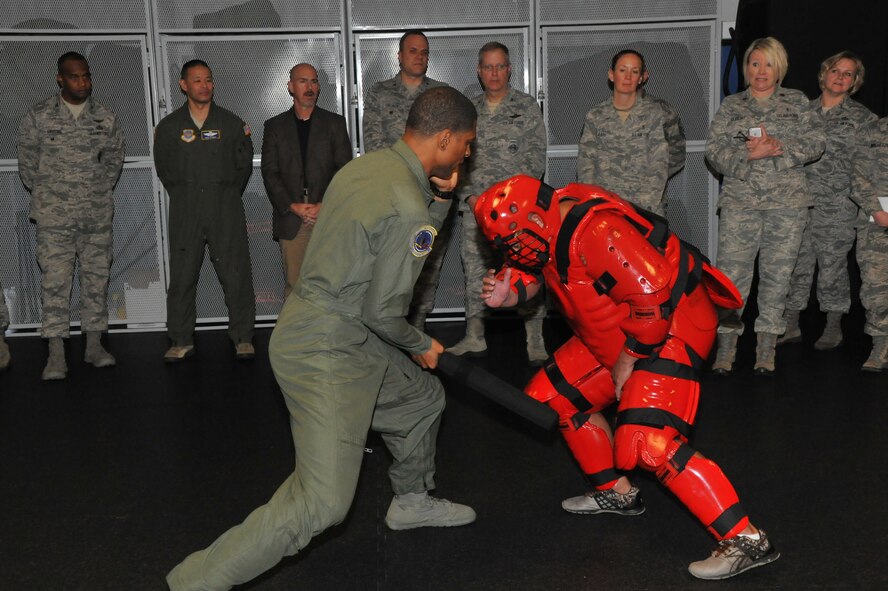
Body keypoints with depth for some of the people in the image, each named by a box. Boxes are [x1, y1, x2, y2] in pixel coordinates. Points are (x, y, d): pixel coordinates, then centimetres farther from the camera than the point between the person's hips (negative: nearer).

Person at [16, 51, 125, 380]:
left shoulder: (106, 118, 5)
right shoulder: (38, 116, -1)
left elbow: (115, 157, 15)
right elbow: (27, 159, 8)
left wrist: (102, 190, 11)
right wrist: (43, 193, 9)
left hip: (98, 215, 2)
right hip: (55, 217, -2)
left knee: (97, 279, 7)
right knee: (55, 281, -4)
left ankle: (94, 345, 16)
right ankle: (56, 354, -1)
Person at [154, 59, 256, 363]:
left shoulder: (232, 123, 6)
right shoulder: (169, 126, 7)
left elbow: (244, 164, 14)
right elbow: (164, 169, 15)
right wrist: (183, 198, 13)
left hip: (226, 210, -1)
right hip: (185, 212, 1)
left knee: (235, 274, -3)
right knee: (182, 276, 2)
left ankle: (242, 338, 8)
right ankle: (181, 341, 12)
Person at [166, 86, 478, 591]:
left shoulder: (368, 166, 6)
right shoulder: (407, 207, -22)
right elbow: (384, 312, -18)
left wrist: (441, 199, 8)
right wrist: (422, 346, 1)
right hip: (328, 354, -10)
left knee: (423, 398, 27)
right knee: (323, 502, -9)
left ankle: (413, 501, 50)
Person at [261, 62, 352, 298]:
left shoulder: (334, 123, 10)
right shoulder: (275, 126, 12)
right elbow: (269, 172, 5)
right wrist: (292, 206, -8)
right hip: (290, 217, 1)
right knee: (294, 285, 0)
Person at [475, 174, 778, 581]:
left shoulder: (597, 232, -30)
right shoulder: (550, 223, -1)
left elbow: (652, 296, -31)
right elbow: (530, 271, 13)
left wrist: (627, 360, -18)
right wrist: (507, 293, -10)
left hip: (672, 324, -10)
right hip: (618, 333, 10)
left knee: (647, 444, -21)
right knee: (553, 395, 15)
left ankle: (746, 540, -13)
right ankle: (616, 492, 29)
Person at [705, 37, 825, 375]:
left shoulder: (797, 102, 12)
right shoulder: (731, 106, 12)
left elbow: (816, 143, 2)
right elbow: (715, 152, 2)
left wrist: (779, 148, -12)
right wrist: (750, 154, -13)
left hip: (787, 202, 1)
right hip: (740, 201, 0)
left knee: (777, 274, 1)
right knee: (732, 274, -6)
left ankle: (766, 351, 9)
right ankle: (725, 348, 1)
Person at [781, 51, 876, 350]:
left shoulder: (863, 118, 4)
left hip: (836, 207, -3)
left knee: (833, 268, 2)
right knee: (794, 266, 4)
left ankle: (833, 328, 16)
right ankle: (790, 326, 13)